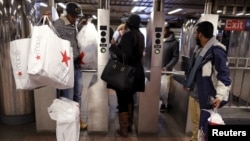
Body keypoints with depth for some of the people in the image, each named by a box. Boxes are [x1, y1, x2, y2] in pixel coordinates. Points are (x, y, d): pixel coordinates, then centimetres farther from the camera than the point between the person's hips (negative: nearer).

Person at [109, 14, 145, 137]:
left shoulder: (128, 35, -15)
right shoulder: (140, 36, 9)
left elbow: (126, 55, -24)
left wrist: (114, 46, -13)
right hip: (137, 71, 8)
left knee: (122, 100, 3)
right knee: (129, 98, 20)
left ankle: (124, 129, 12)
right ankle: (129, 125, 30)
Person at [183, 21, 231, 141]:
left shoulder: (216, 50, -19)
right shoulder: (199, 49, 9)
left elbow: (224, 75, -21)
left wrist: (220, 96, -28)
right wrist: (188, 84, 24)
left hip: (212, 96, -8)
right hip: (202, 94, 9)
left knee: (207, 126, 1)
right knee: (203, 123, 21)